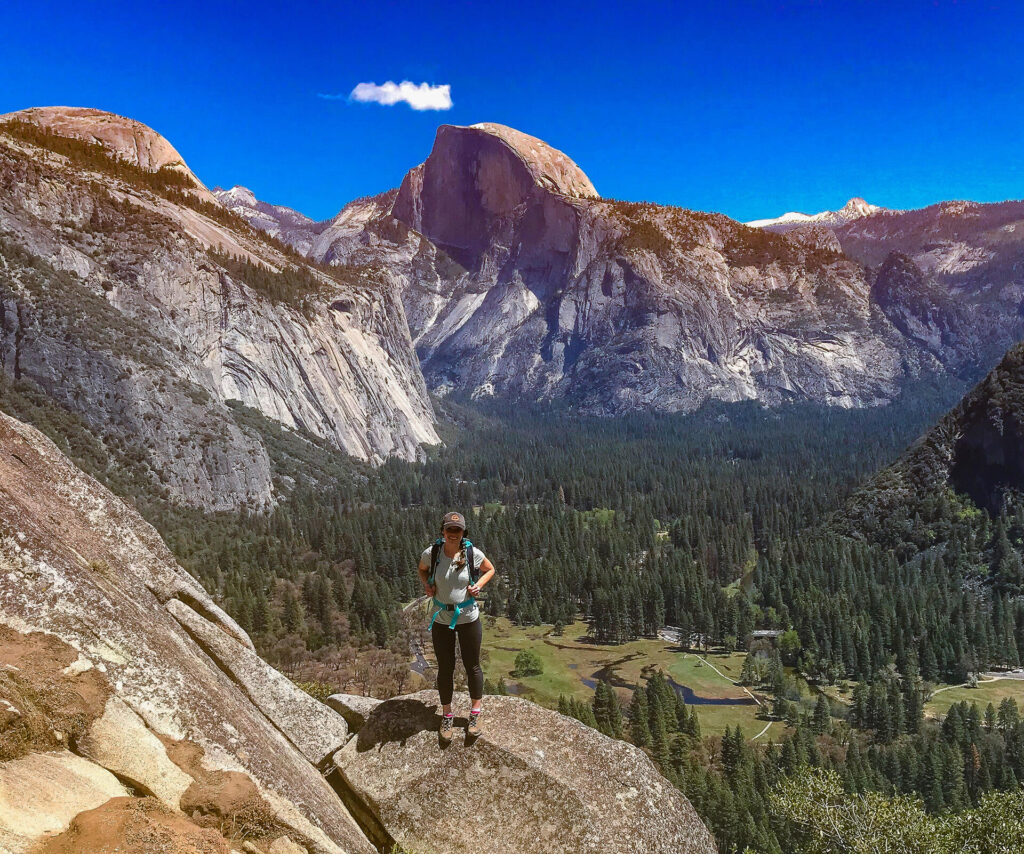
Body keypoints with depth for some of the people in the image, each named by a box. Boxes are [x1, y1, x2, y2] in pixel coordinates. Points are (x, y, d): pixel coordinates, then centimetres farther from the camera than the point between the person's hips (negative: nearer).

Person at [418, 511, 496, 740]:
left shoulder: (473, 553, -15)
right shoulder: (431, 553, -13)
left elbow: (490, 570, 5)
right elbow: (422, 569, 10)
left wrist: (479, 585, -13)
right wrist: (426, 584, -9)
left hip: (469, 618, -1)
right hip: (441, 620, 1)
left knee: (472, 666, 13)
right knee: (445, 669, 13)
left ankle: (475, 712, 35)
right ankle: (447, 715, 33)